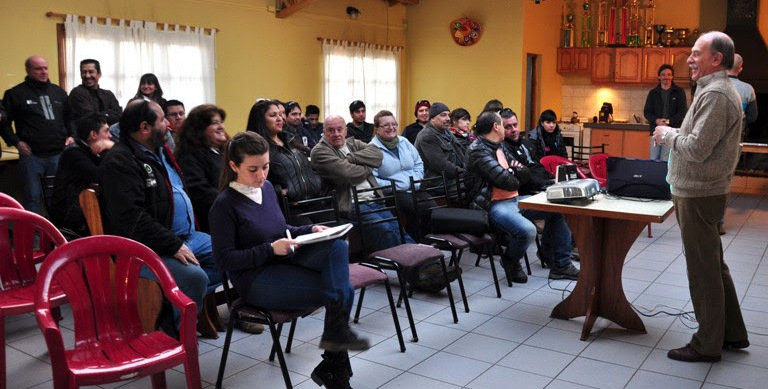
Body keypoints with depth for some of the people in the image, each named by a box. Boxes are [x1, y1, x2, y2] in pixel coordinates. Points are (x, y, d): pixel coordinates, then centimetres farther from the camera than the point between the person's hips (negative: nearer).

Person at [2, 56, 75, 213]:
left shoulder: (58, 92, 14)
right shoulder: (15, 94, 1)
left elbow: (70, 116, 25)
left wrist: (71, 135, 11)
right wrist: (16, 142, -8)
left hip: (59, 154, 4)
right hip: (32, 155, -4)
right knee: (33, 196, 1)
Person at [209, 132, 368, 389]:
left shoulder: (267, 187, 8)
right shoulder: (224, 205, -13)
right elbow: (224, 260, -14)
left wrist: (310, 230, 1)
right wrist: (271, 249, -22)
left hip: (285, 260, 7)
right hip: (256, 280, -7)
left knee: (338, 247, -20)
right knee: (343, 289, -18)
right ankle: (335, 368, -2)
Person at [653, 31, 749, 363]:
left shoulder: (715, 94, -18)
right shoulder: (717, 90, 16)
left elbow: (697, 149, -24)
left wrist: (667, 133, -10)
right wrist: (672, 134, 9)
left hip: (698, 195, -11)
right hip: (700, 190, 11)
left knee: (703, 270, -1)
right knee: (713, 264, 18)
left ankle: (708, 344, 11)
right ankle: (732, 333, 30)